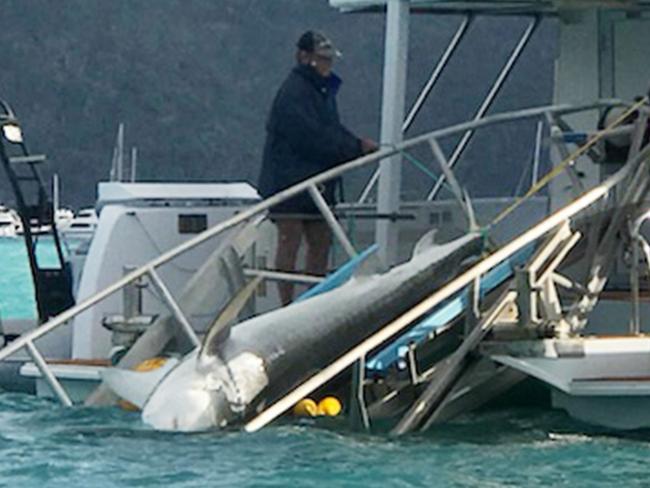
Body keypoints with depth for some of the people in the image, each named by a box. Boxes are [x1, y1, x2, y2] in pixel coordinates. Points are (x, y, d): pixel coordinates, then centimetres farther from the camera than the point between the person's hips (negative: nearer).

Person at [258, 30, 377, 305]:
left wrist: (358, 145, 0)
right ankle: (287, 307, -5)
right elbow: (313, 137, -21)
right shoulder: (293, 92, -14)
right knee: (290, 242, -7)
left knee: (321, 242, 9)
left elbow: (332, 131, 19)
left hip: (317, 183, 10)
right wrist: (356, 147, -17)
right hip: (289, 178, -10)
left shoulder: (323, 91, 18)